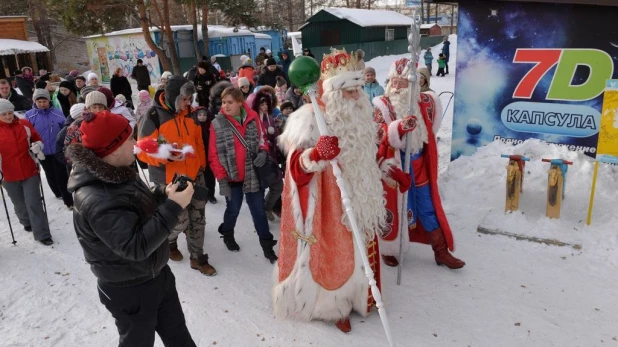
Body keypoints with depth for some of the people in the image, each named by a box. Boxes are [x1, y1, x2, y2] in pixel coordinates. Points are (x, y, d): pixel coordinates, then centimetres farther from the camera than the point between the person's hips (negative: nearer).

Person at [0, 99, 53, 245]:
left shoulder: (24, 124, -2)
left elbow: (37, 139, 11)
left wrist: (38, 146, -11)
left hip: (30, 171, 0)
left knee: (34, 204, -2)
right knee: (20, 204, 16)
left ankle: (42, 234, 3)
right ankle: (27, 222, 44)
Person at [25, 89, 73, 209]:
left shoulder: (58, 113, -8)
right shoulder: (29, 115, -6)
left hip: (58, 151, -2)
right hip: (42, 152, 2)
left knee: (61, 176, -2)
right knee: (50, 175, 19)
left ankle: (68, 200, 4)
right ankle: (59, 193, 39)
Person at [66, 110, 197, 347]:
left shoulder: (117, 173, -2)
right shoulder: (96, 200, -32)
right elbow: (135, 246, -35)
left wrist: (164, 194, -9)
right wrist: (173, 207, -32)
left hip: (157, 273, 8)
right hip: (129, 290, -8)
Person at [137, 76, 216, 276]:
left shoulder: (190, 114, 4)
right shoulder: (153, 117, -15)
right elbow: (143, 151, -16)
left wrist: (202, 165, 15)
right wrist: (167, 156, -31)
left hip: (194, 175, 6)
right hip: (169, 180, -6)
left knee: (198, 218, 11)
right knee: (180, 221, 0)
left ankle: (197, 257, 27)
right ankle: (169, 242, 35)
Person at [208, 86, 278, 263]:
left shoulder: (253, 118, -5)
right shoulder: (217, 124, -10)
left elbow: (261, 139, 9)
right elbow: (214, 155, -7)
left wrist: (263, 152, -13)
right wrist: (221, 179, -11)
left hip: (253, 175, 2)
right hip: (232, 177, -1)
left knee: (259, 211, 9)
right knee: (233, 209, 14)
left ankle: (267, 246, 22)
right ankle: (227, 235, 43)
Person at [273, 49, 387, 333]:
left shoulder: (359, 115, 4)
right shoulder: (311, 117, -19)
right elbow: (297, 165, -28)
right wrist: (317, 154, -48)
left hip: (356, 200, 7)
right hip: (326, 203, -7)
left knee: (357, 251, 18)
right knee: (332, 252, 5)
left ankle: (351, 296, 39)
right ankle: (332, 304, 26)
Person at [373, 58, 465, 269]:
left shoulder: (423, 102, 1)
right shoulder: (382, 105, -12)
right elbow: (380, 135, -25)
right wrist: (399, 128, -39)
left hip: (417, 163, 4)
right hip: (393, 164, -4)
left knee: (428, 208, 11)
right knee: (392, 207, 7)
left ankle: (441, 251, 23)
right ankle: (388, 250, 27)